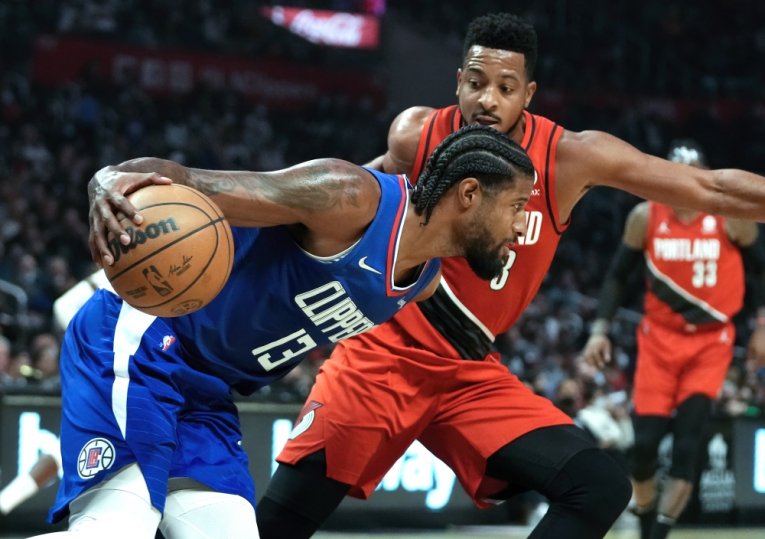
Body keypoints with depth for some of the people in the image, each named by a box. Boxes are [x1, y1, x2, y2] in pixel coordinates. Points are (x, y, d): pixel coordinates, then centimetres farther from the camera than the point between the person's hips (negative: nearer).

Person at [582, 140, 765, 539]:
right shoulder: (645, 217, -4)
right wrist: (600, 329, -2)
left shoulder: (732, 217, -8)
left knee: (687, 443, -11)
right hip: (659, 339, 1)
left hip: (711, 341, -1)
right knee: (645, 442, -4)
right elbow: (617, 275, 7)